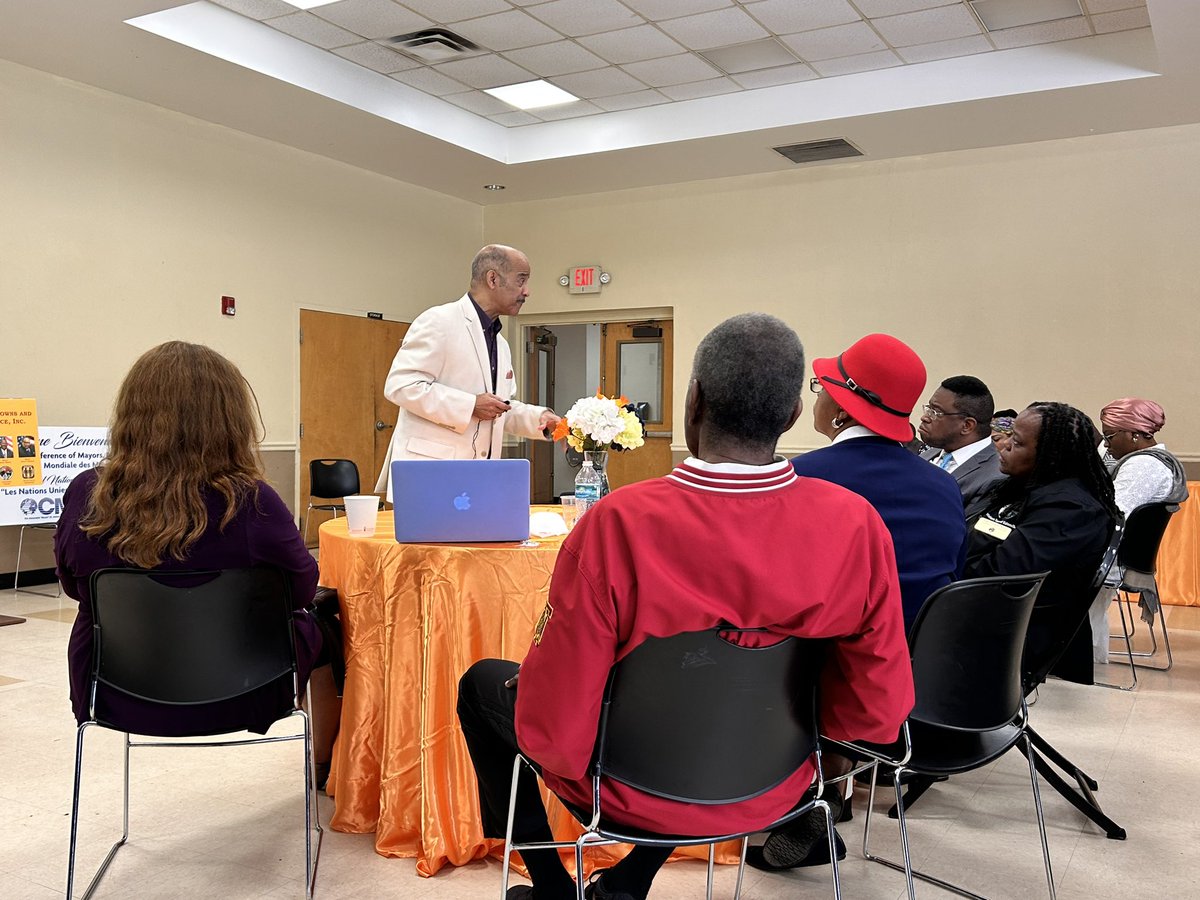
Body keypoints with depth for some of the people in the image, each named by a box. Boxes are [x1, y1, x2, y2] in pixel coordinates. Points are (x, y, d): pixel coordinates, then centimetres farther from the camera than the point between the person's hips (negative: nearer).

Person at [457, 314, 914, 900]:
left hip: (633, 788, -3)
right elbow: (878, 712, -12)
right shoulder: (856, 526, -21)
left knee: (481, 682, 23)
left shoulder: (615, 525, -31)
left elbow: (554, 729, -25)